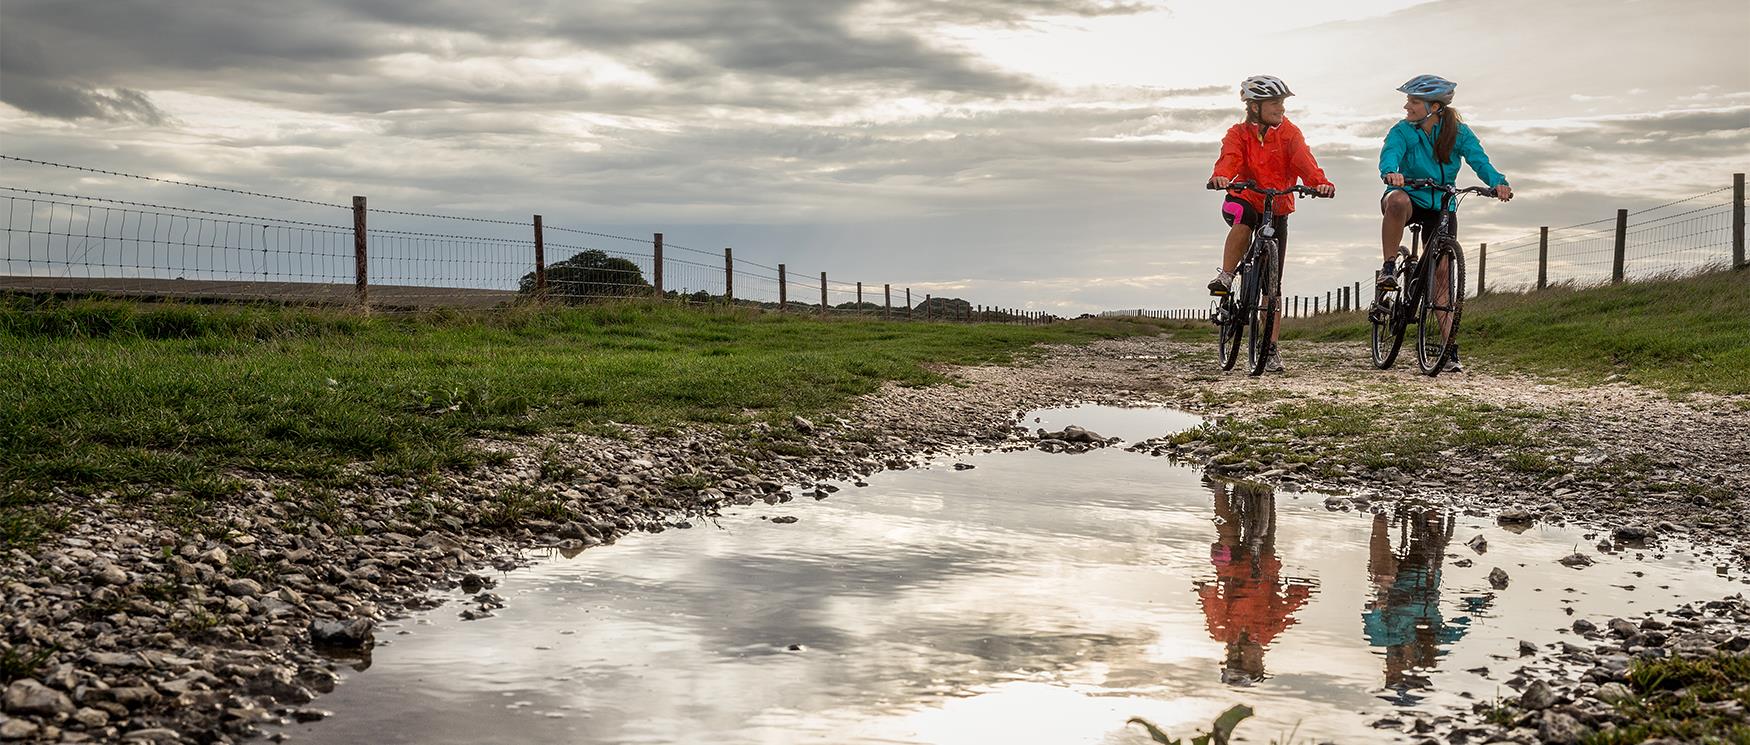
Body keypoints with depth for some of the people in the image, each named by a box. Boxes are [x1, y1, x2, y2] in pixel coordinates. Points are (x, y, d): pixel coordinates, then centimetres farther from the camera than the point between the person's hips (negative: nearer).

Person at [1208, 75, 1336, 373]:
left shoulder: (1289, 133, -5)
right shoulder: (1238, 134, -6)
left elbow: (1303, 160, -21)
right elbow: (1229, 158, -26)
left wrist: (1320, 182, -43)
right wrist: (1220, 176, -50)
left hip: (1277, 210, 2)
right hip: (1244, 200, -1)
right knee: (1243, 220, -41)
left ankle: (1271, 348, 10)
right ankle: (1225, 279, -21)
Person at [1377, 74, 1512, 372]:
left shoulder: (1458, 132, -7)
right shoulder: (1402, 131, -11)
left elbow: (1479, 159, -20)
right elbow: (1389, 155, -31)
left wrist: (1498, 182, -41)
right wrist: (1391, 172, -55)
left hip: (1440, 207, 2)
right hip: (1408, 196, -1)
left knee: (1442, 274, -3)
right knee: (1397, 200, -41)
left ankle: (1450, 350, 1)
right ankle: (1388, 269, -26)